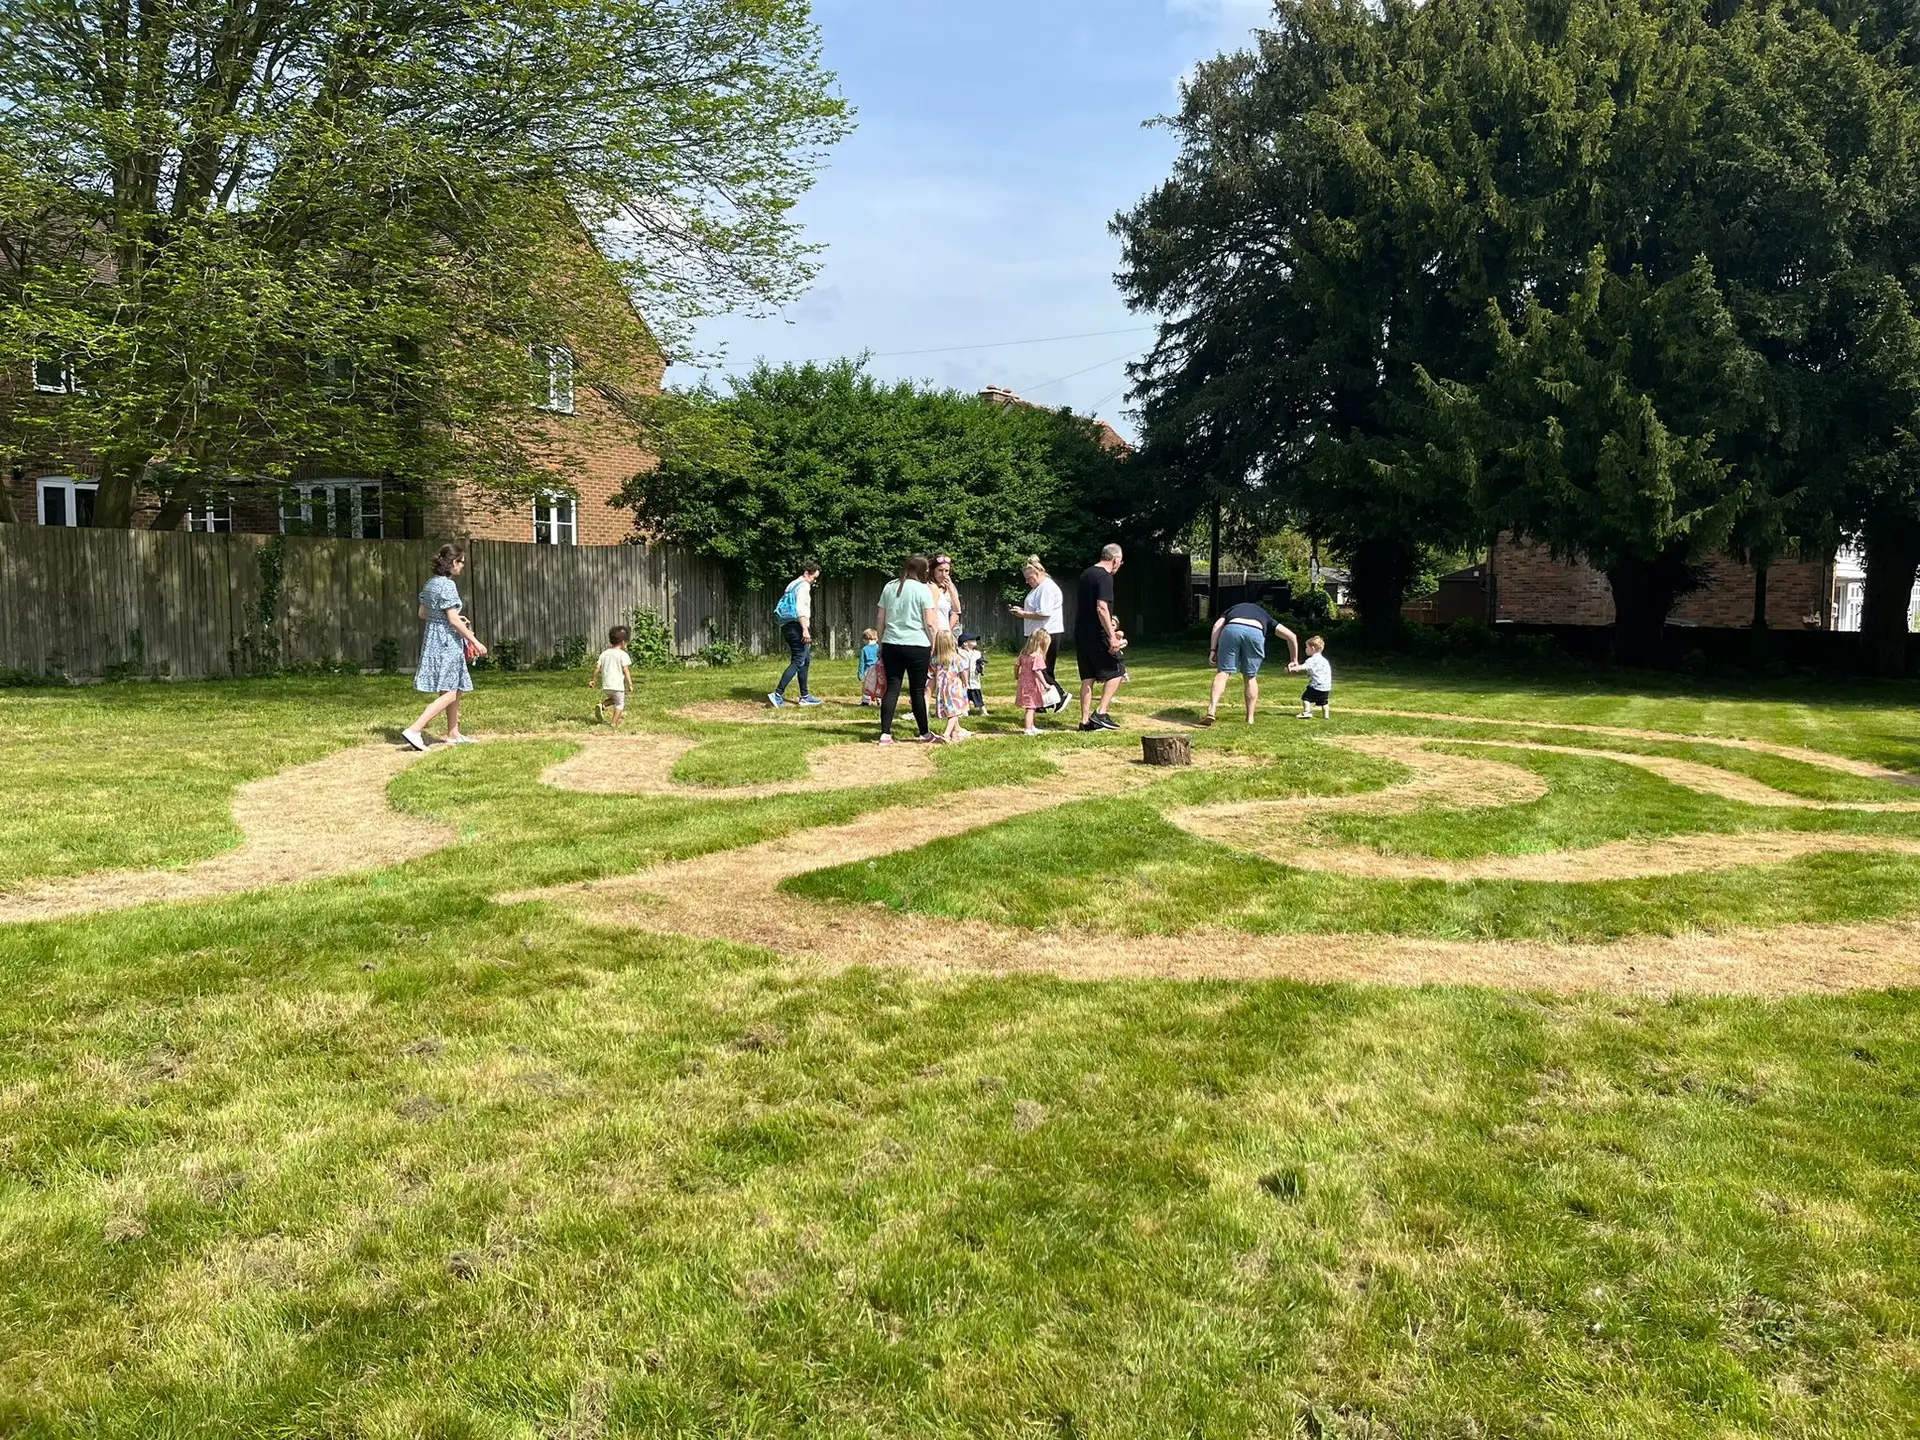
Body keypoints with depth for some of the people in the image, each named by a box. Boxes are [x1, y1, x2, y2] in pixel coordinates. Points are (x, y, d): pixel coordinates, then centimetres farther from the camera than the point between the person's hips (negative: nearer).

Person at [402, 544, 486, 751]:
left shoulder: (431, 583, 10)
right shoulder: (447, 585, -17)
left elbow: (423, 613, 16)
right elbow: (453, 620, -19)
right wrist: (475, 641, -14)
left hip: (434, 639, 10)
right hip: (447, 641, -10)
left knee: (456, 689, 17)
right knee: (449, 693, -8)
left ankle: (453, 734, 22)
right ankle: (414, 730, -14)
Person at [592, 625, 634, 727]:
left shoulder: (605, 653, 8)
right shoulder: (623, 654, -7)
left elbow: (597, 667, 7)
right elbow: (626, 670, -14)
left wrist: (593, 679, 18)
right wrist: (630, 684, -13)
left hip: (605, 685, 5)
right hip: (618, 685, -5)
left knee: (613, 699, 28)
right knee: (620, 704, 11)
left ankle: (602, 706, 2)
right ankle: (614, 723, 6)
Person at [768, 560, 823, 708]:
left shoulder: (792, 585, 23)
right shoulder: (803, 585, -7)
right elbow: (800, 609, -19)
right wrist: (805, 629, -25)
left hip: (787, 625, 10)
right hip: (796, 625, -10)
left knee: (806, 660, 15)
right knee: (798, 661, -12)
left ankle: (804, 696, 16)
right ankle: (777, 694, -20)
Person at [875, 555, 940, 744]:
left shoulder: (889, 588, 9)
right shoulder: (923, 589, -5)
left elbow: (880, 621, 12)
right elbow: (930, 623, -7)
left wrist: (880, 644, 19)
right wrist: (933, 645, 3)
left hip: (891, 645, 4)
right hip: (917, 646, -4)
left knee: (892, 688, 4)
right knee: (918, 690, 5)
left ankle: (885, 733, -3)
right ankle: (923, 733, 15)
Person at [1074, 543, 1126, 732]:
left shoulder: (1086, 574, 15)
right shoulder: (1105, 577, -13)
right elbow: (1101, 608, -23)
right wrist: (1112, 637, -24)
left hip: (1080, 631, 9)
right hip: (1096, 634, -8)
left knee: (1087, 677, 11)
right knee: (1115, 672, 2)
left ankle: (1085, 720, 11)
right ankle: (1101, 713, -5)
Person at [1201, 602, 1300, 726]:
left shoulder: (1232, 609, 41)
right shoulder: (1264, 616, 42)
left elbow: (1217, 625, 18)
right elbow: (1291, 636, 36)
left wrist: (1213, 650, 12)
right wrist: (1294, 660, 44)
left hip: (1231, 629, -1)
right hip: (1255, 632, 1)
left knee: (1223, 672, 3)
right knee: (1250, 677, 16)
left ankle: (1211, 710, -15)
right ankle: (1250, 718, 16)